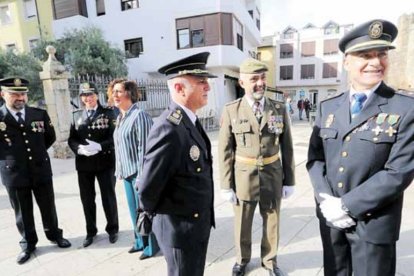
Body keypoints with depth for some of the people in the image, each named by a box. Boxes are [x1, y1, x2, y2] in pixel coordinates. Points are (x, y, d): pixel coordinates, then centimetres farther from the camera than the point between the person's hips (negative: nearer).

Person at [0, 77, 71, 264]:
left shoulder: (40, 114, 0)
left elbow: (51, 136, 12)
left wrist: (37, 152, 10)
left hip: (41, 170, 2)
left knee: (48, 207, 14)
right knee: (22, 212, 13)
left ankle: (54, 235, 35)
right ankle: (28, 244, 32)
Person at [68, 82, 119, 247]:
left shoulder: (108, 113, -3)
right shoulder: (76, 115, 7)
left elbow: (114, 137, -9)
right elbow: (71, 139, 5)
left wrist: (99, 146, -25)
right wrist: (79, 148, -16)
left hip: (105, 162, -3)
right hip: (83, 164, 3)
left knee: (108, 197, 9)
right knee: (87, 199, 13)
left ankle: (112, 229, 28)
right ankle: (90, 231, 32)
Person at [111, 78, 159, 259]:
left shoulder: (139, 116, -15)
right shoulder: (120, 118, 11)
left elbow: (144, 147, -18)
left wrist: (142, 175, -18)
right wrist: (119, 169, 16)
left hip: (139, 172, -8)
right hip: (127, 172, 8)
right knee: (134, 209, 18)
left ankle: (152, 246, 25)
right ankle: (140, 241, 37)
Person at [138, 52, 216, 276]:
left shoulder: (189, 120, 2)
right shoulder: (169, 130, -29)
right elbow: (147, 189, -25)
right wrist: (158, 214, -5)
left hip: (198, 223, 9)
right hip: (181, 229, -8)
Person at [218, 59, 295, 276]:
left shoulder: (280, 109, -1)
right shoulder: (231, 110, -7)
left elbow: (287, 148, 3)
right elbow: (225, 151, -6)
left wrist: (289, 180, 2)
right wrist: (226, 185, -7)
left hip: (272, 175, 2)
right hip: (243, 175, -1)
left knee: (272, 221, 17)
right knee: (242, 223, 15)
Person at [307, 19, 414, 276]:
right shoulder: (327, 108, 2)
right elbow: (315, 158, 0)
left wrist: (346, 206, -18)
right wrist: (326, 201, -13)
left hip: (374, 222, -3)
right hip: (330, 216, 4)